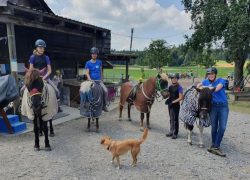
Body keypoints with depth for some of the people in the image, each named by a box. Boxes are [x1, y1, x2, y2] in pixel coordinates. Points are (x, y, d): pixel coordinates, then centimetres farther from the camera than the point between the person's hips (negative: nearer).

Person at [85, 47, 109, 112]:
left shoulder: (99, 62, 9)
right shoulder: (88, 63, 0)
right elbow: (87, 73, -5)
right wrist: (90, 80, -20)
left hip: (99, 80, 2)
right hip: (92, 81, -2)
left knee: (105, 91, -18)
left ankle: (104, 105, -2)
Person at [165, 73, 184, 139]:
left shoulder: (179, 87, -12)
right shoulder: (170, 87, 7)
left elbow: (180, 98, -15)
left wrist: (173, 102, -20)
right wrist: (168, 99, -4)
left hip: (176, 105, -6)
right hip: (170, 105, 7)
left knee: (175, 119, 4)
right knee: (171, 119, 16)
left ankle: (175, 133, 16)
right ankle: (171, 131, 29)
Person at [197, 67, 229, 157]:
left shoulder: (221, 80, -5)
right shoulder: (206, 82, 6)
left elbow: (216, 89, -22)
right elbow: (199, 85, 26)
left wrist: (205, 88, -13)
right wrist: (198, 88, 5)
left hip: (223, 106, -2)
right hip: (213, 106, 2)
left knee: (222, 127, -7)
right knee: (214, 127, 6)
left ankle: (215, 147, 2)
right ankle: (214, 146, 21)